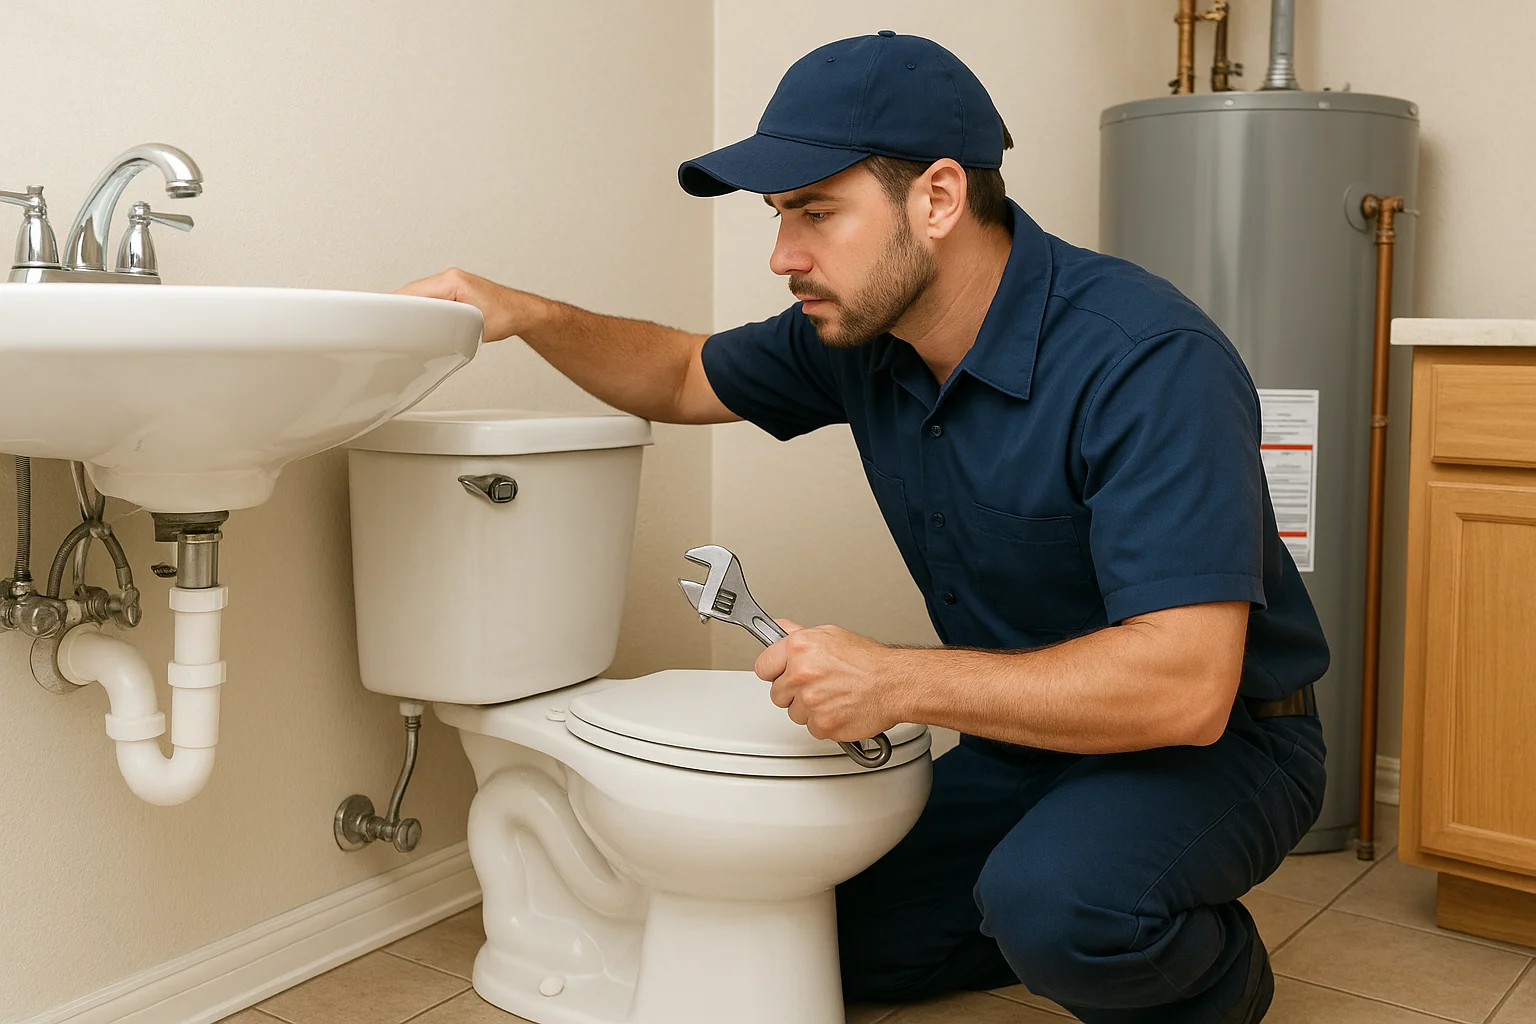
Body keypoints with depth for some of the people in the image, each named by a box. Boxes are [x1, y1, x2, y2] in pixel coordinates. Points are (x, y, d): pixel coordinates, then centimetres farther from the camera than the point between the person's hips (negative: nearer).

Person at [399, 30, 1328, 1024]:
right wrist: (529, 314, -3)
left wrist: (899, 681, -36)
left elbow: (1184, 687, -37)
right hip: (1031, 731, 7)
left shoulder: (1147, 360, -30)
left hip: (1219, 742, -7)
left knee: (1050, 899, -35)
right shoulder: (858, 330, -6)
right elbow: (685, 376, 13)